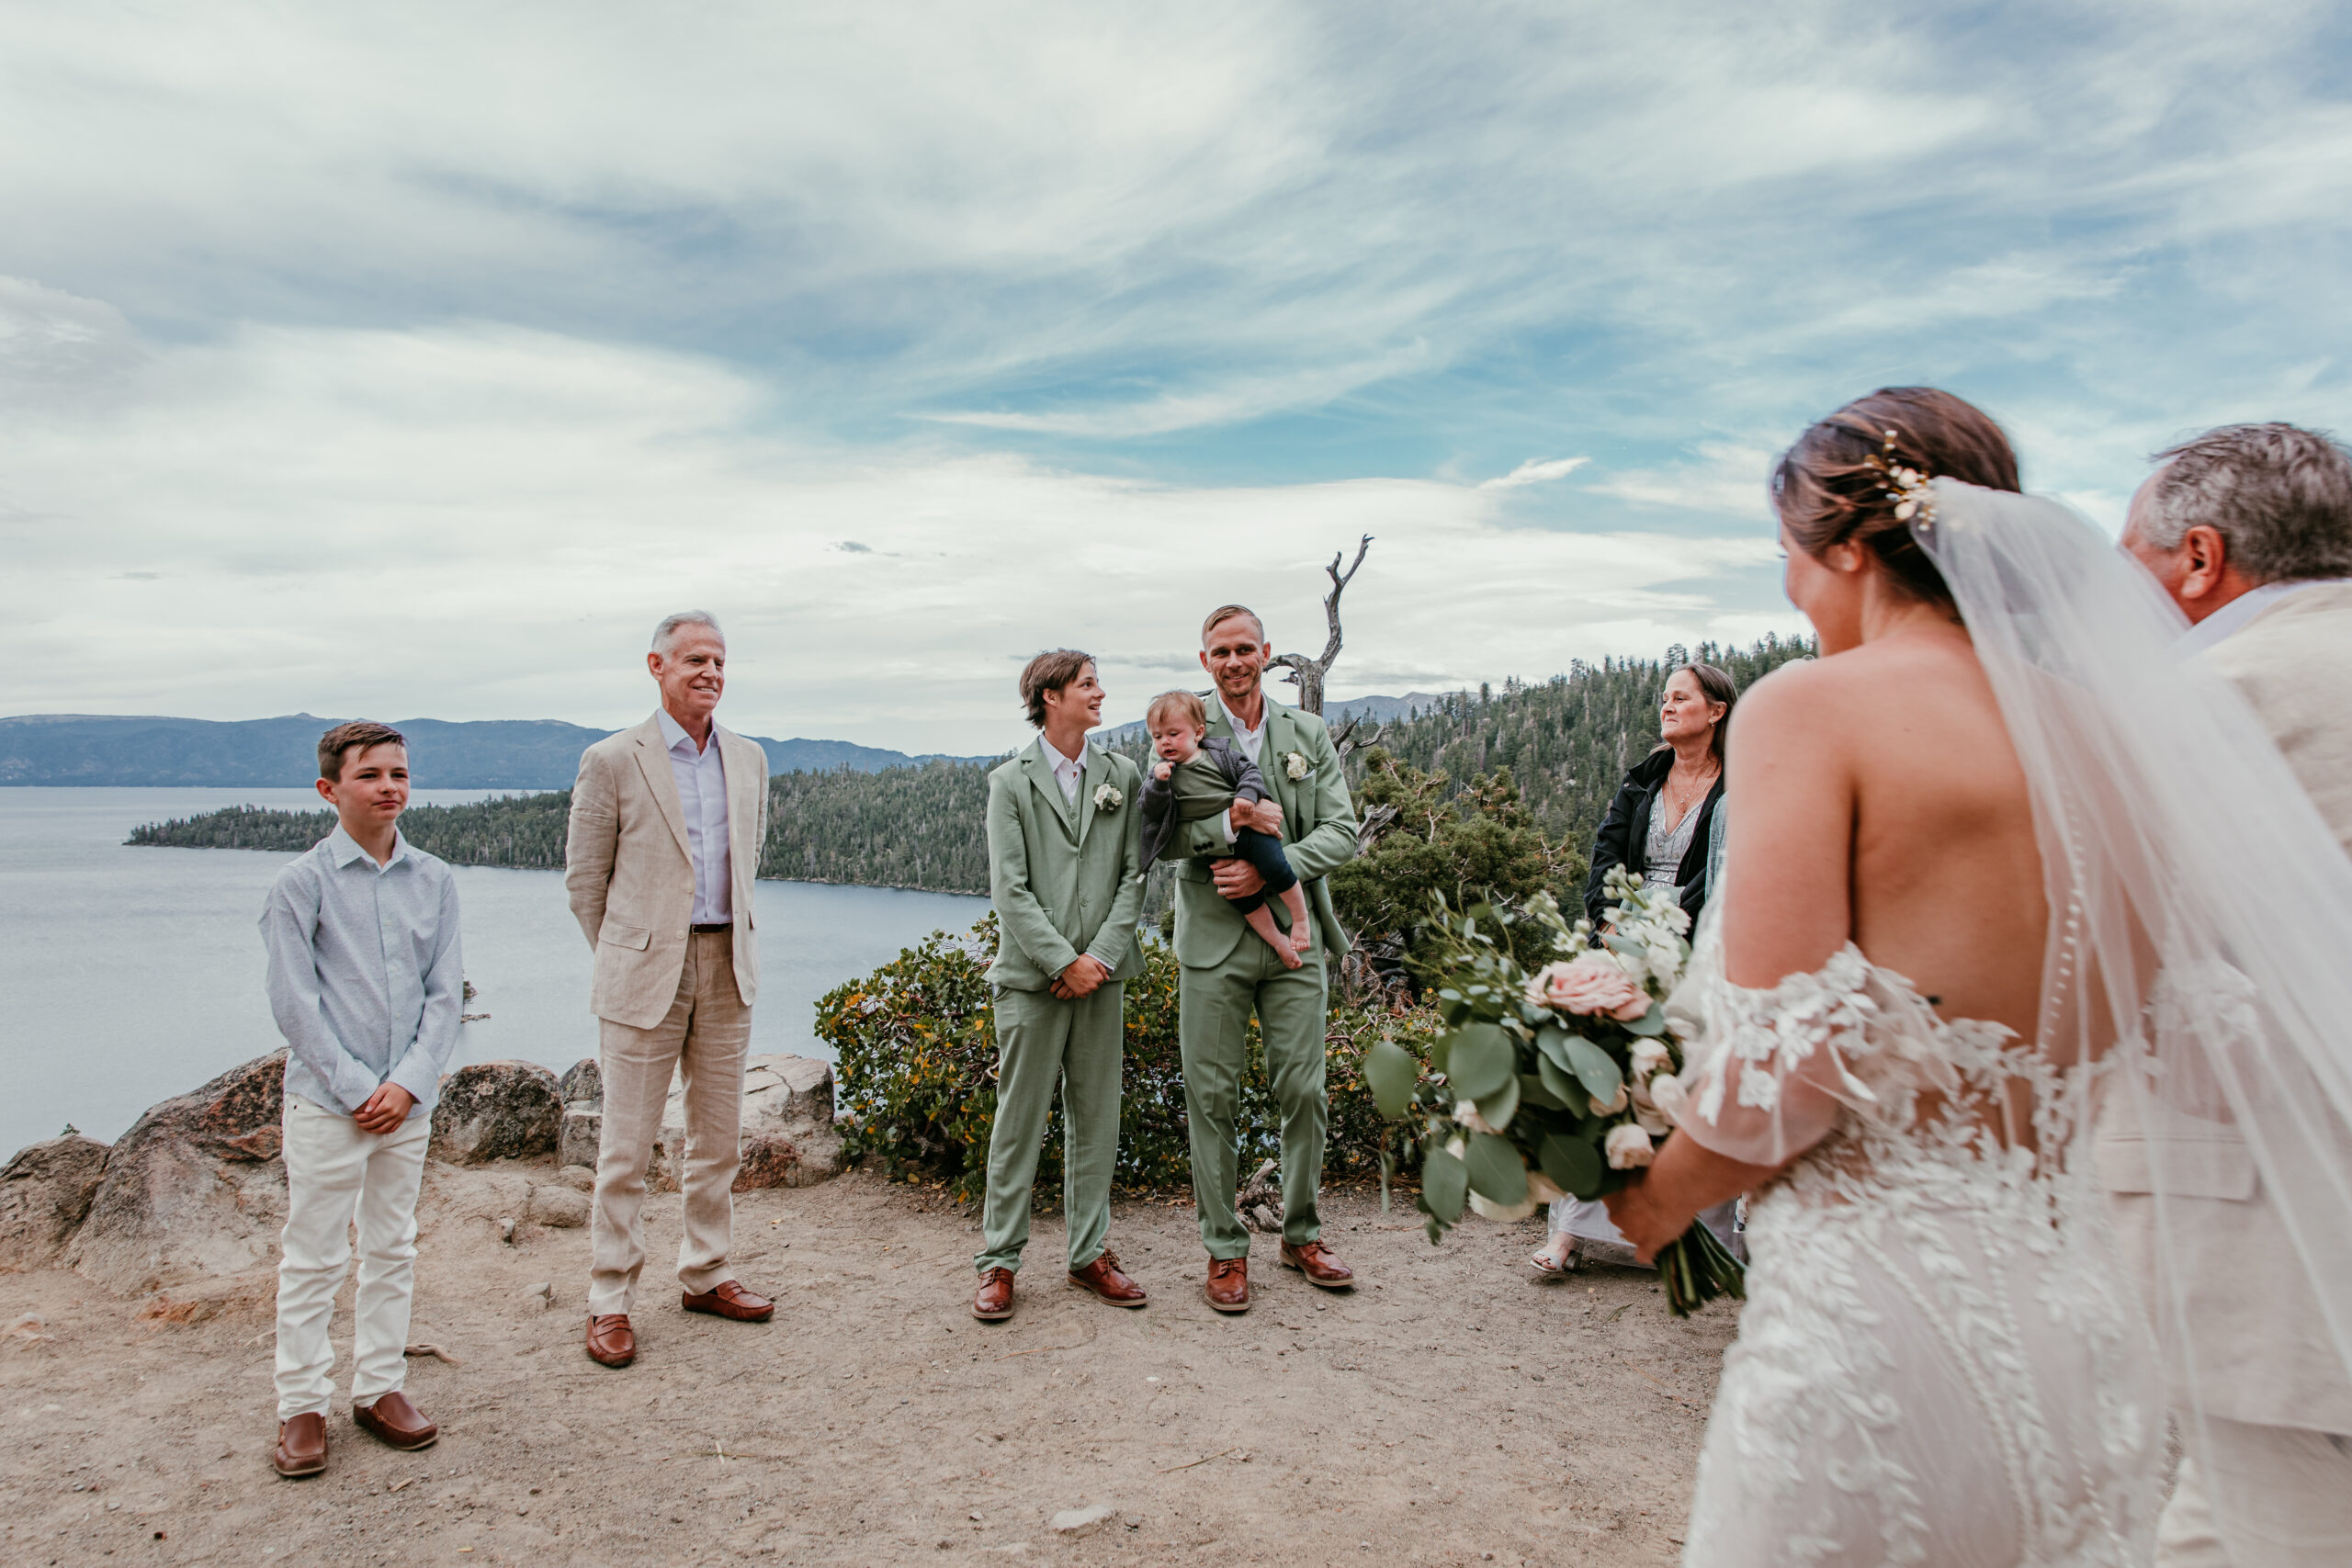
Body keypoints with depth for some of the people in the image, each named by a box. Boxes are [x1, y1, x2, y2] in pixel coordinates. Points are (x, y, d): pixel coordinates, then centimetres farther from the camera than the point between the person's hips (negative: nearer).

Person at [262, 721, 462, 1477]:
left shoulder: (434, 881, 2)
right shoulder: (300, 884, -7)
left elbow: (446, 994, 1)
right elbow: (295, 1003, -10)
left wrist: (408, 1082, -9)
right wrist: (357, 1089, -13)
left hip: (409, 1099, 4)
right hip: (328, 1102, -3)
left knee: (393, 1247, 13)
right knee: (314, 1256, 6)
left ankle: (380, 1387, 26)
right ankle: (302, 1406, 19)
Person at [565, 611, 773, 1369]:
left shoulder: (748, 760, 8)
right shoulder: (611, 761, -6)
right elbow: (584, 877, 0)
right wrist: (626, 957, 5)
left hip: (727, 968, 5)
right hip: (644, 973, -4)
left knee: (719, 1137, 13)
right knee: (626, 1145, 3)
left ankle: (706, 1274, 28)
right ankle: (610, 1302, 15)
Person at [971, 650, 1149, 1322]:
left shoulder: (1123, 776, 9)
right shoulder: (1010, 781, -1)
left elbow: (1134, 874, 4)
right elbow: (1009, 889, -7)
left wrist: (1101, 955, -7)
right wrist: (1062, 962, -13)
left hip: (1101, 974, 3)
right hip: (1031, 976, -3)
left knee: (1096, 1118, 10)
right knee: (1019, 1120, 2)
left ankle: (1089, 1253, 22)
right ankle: (999, 1261, 14)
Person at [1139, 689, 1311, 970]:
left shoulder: (1219, 753, 5)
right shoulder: (1162, 772, 6)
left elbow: (1250, 771, 5)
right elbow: (1151, 810, -3)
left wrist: (1247, 795, -14)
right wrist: (1158, 783, -21)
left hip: (1247, 828, 0)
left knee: (1272, 862, -20)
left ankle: (1300, 916, 1)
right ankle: (1277, 940, -4)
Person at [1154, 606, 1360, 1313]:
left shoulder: (1309, 736, 8)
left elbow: (1342, 831, 1)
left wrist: (1270, 868, -13)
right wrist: (1230, 824, -20)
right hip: (1212, 942, -2)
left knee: (1304, 1090, 6)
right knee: (1213, 1097, 3)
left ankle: (1301, 1235, 26)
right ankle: (1224, 1249, 17)